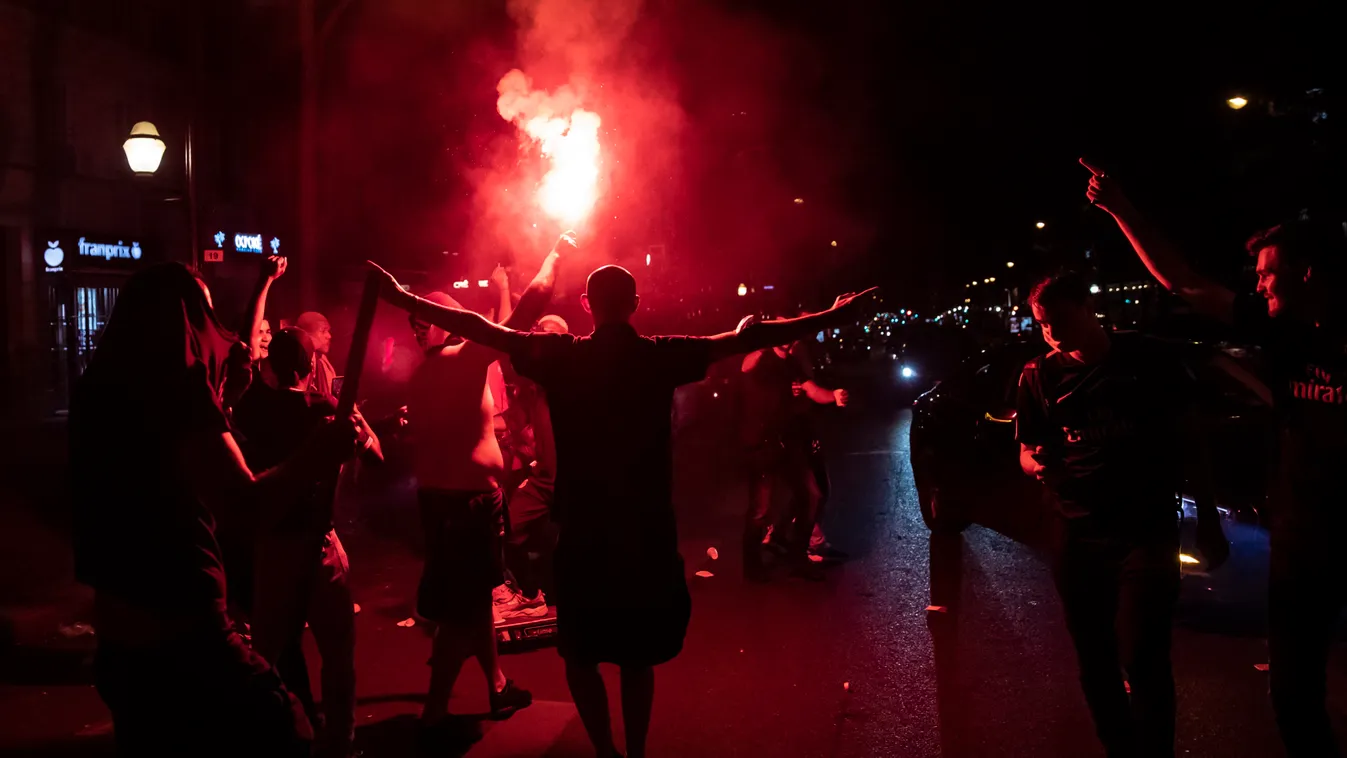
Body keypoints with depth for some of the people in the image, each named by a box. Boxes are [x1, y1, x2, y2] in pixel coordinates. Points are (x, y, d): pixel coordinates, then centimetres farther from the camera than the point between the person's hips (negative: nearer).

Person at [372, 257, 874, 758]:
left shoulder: (561, 356, -7)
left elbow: (484, 330, -2)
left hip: (584, 535, -1)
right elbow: (746, 339, -3)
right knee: (637, 656, 18)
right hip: (648, 534, 2)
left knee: (580, 655, 15)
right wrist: (832, 317, 4)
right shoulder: (661, 356, -6)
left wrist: (404, 299, 8)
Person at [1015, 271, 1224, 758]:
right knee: (1095, 660, 12)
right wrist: (1037, 463, -18)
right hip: (1078, 536, 3)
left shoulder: (1148, 359, -3)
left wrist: (1208, 520, 5)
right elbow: (1026, 451, 7)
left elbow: (1190, 436, 5)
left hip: (1148, 532, -2)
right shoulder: (1040, 376, 2)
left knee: (1142, 658, -10)